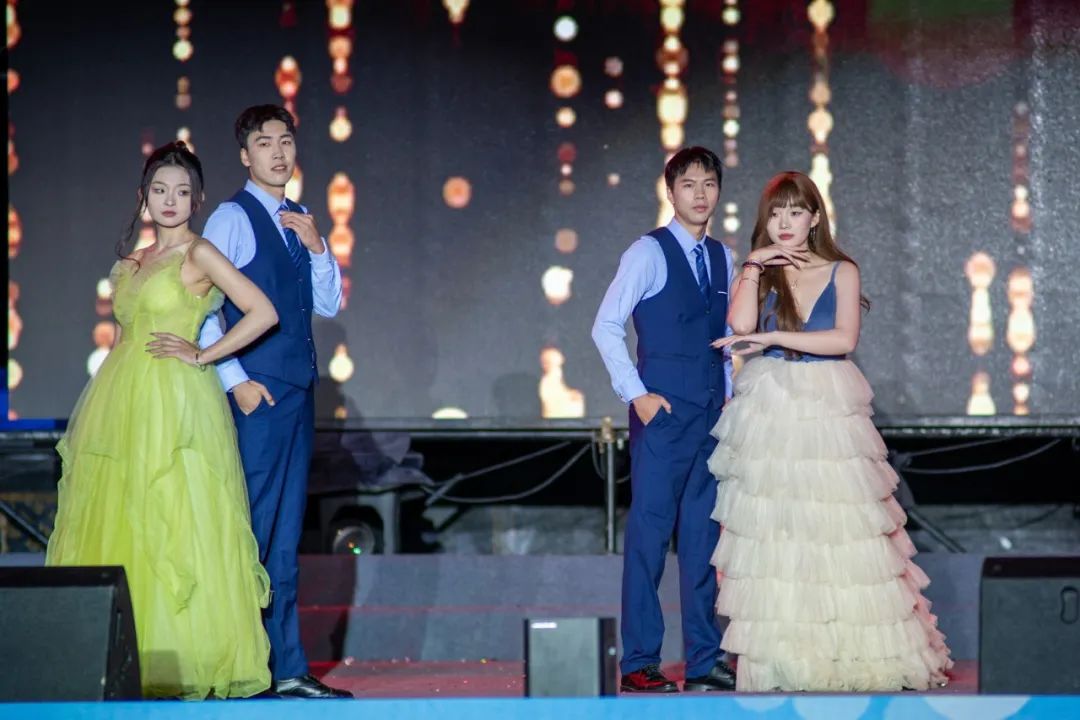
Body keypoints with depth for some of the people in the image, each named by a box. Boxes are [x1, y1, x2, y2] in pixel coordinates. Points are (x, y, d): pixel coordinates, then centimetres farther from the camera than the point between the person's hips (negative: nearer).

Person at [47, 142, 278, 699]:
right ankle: (128, 660, 7)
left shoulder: (199, 254, -4)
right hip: (122, 403, 7)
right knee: (115, 524, 4)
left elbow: (262, 312, -12)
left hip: (175, 406, -7)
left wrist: (202, 356, -11)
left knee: (177, 526, -8)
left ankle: (184, 662, -4)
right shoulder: (133, 262, 17)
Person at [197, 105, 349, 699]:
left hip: (297, 392, 7)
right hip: (256, 393, -7)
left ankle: (287, 670, 12)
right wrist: (235, 379, -15)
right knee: (253, 532, -8)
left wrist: (315, 246, -2)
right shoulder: (232, 219, -5)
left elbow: (328, 305, 14)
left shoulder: (299, 222, 16)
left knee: (285, 538, 9)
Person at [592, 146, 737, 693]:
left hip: (713, 416, 6)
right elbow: (606, 327, -8)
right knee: (650, 532, -6)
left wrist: (731, 395, 8)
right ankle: (639, 663, -1)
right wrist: (636, 393, -11)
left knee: (702, 536, 8)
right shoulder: (649, 252, -5)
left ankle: (704, 660, 13)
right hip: (663, 412, -6)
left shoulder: (723, 257, 13)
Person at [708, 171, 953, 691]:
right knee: (772, 530, -2)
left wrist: (773, 339, -13)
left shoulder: (842, 273, 5)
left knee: (839, 529, -4)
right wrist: (754, 268, -8)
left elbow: (845, 339, -9)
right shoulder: (755, 273, 9)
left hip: (828, 410, -1)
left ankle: (858, 649, 5)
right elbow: (741, 325, -9)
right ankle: (779, 657, 2)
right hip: (768, 413, 1)